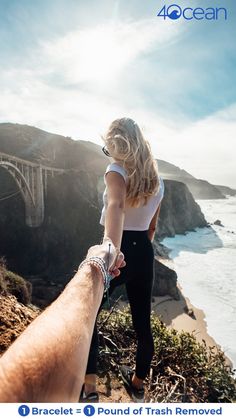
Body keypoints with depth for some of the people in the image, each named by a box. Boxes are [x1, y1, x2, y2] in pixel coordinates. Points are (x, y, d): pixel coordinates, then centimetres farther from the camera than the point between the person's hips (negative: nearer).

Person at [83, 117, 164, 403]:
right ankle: (138, 384, 41)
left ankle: (89, 388, 15)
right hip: (144, 252, 6)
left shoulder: (117, 171, -11)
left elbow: (116, 206, -35)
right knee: (142, 322, 19)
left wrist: (111, 252, -48)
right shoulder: (157, 180, 9)